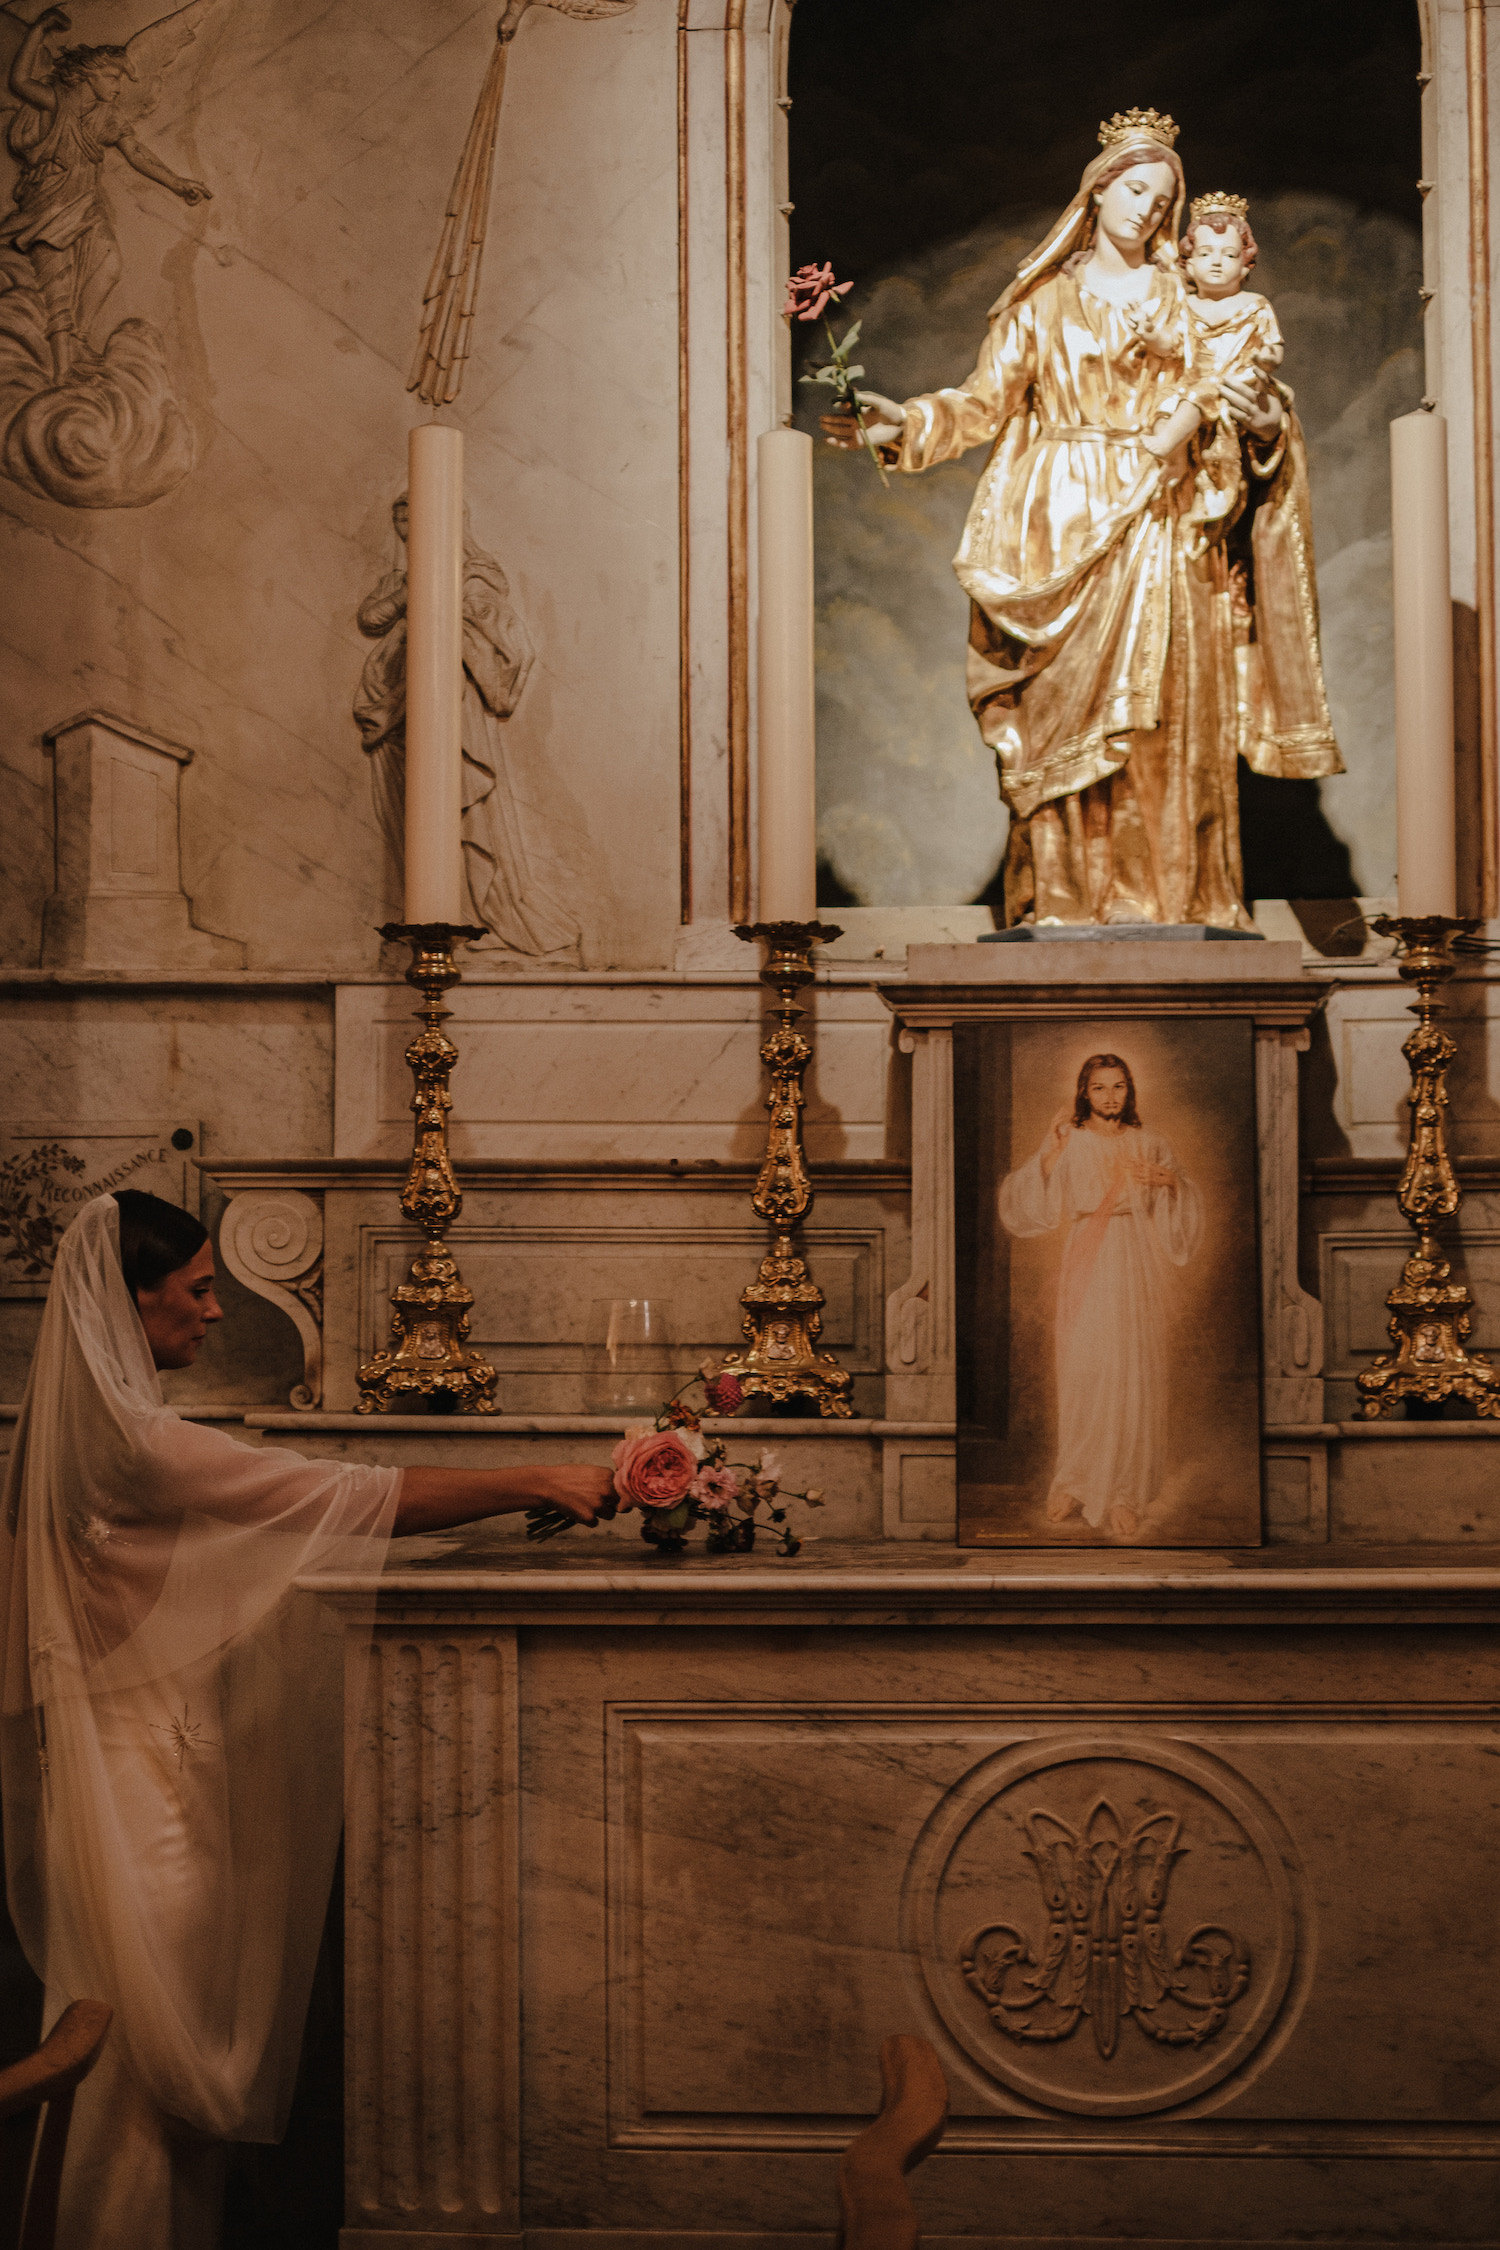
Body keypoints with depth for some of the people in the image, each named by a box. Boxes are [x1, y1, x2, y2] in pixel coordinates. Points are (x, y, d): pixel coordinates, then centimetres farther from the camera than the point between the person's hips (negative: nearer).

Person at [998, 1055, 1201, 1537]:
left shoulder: (1147, 1144, 8)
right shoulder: (1068, 1143, 4)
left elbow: (1180, 1210, 13)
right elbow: (1033, 1205, -5)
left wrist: (1171, 1182, -8)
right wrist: (1048, 1152, -14)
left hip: (1135, 1266, 1)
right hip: (1086, 1266, -1)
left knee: (1132, 1376, -3)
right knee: (1081, 1373, -1)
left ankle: (1124, 1492, 2)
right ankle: (1074, 1482, 12)